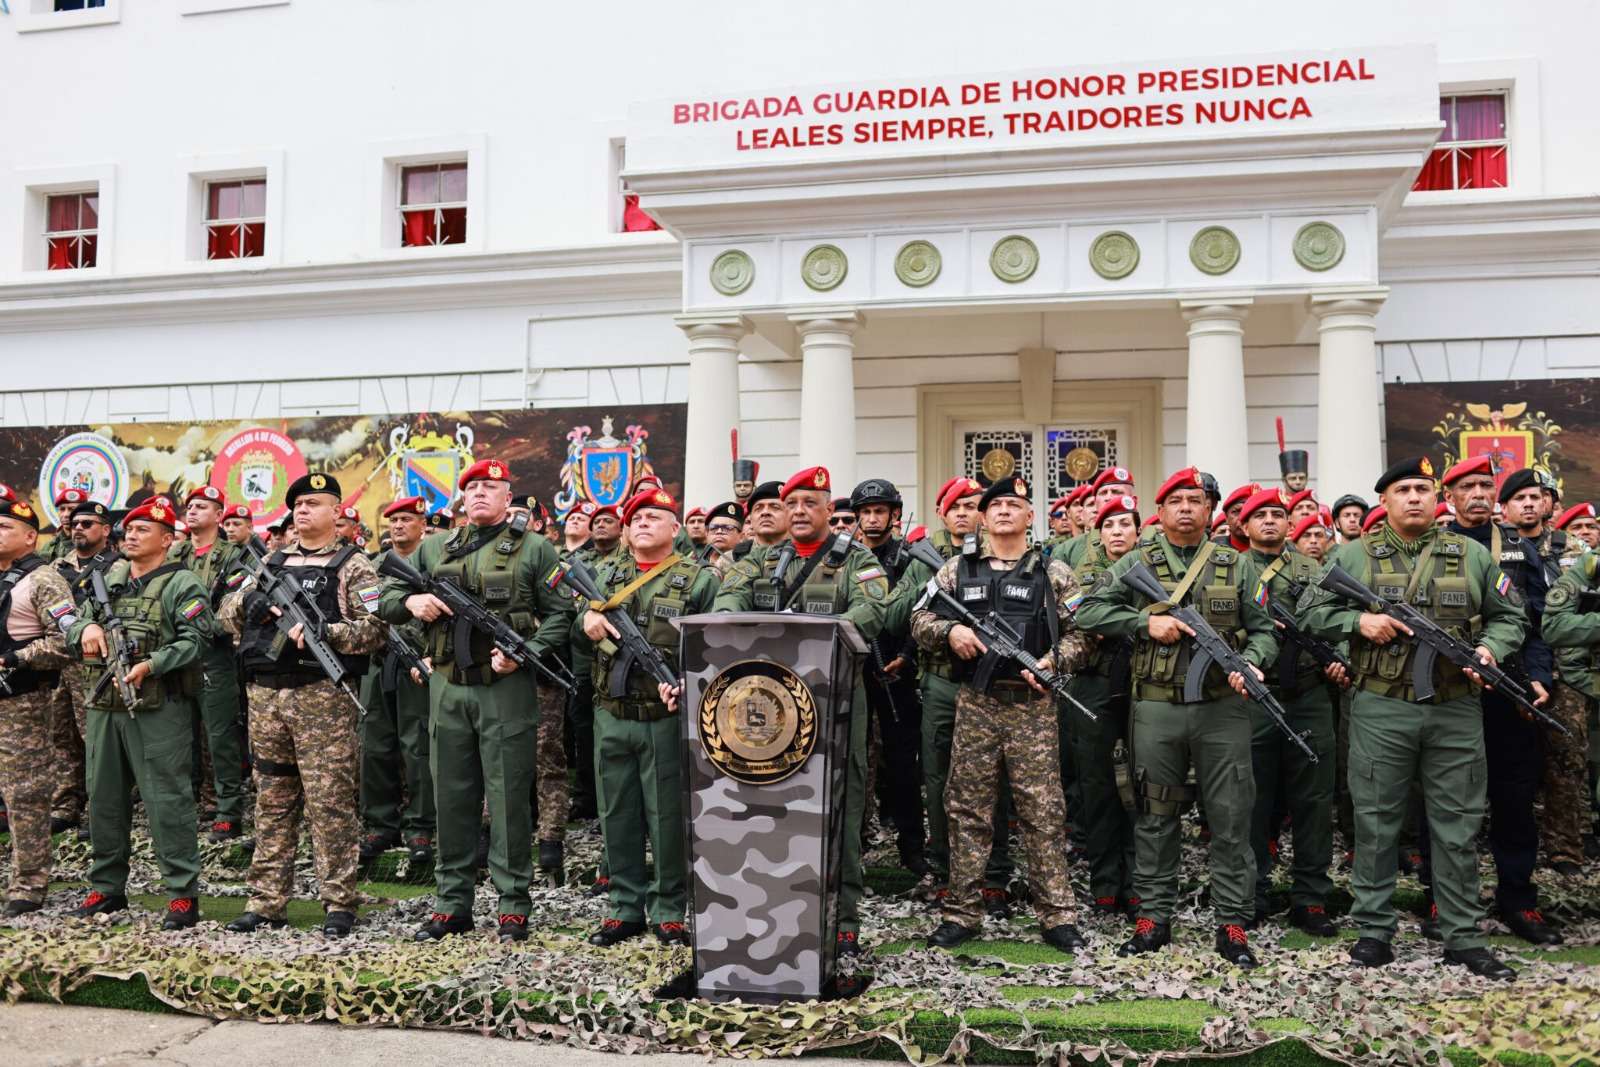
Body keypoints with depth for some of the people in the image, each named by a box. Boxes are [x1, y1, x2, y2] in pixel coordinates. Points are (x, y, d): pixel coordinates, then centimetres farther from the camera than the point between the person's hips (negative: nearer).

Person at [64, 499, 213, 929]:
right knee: (104, 798, 15)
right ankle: (106, 888, 28)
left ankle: (184, 894, 1)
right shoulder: (108, 580, 16)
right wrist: (87, 627, -3)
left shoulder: (182, 584, -5)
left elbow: (195, 640, -15)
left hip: (159, 709, -7)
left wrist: (151, 665, -25)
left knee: (167, 801, -5)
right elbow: (72, 626, 20)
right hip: (105, 705, 7)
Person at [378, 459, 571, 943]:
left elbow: (560, 613, -2)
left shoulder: (534, 549, 3)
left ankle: (514, 906, 11)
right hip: (447, 689, 4)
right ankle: (452, 904, 21)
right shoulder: (433, 550, 14)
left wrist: (526, 653, -16)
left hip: (507, 687, -4)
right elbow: (385, 600, 15)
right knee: (452, 798, 10)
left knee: (509, 798, 1)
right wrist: (410, 601, -7)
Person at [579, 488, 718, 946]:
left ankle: (668, 911, 17)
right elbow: (570, 628, 15)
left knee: (667, 815, 3)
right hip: (612, 716, 4)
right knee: (617, 813, 11)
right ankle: (625, 908, 24)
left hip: (667, 718, -4)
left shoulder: (699, 578, -1)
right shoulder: (606, 577, 13)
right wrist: (585, 621, -9)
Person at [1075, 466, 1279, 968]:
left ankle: (1233, 923, 14)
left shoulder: (1237, 565, 9)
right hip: (1156, 708, 0)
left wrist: (1252, 662, -13)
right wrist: (1146, 623, -11)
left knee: (1231, 817, 3)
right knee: (1155, 816, 8)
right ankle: (1154, 918, 19)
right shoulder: (1136, 563, 5)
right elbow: (1088, 611, 0)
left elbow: (1265, 628, 8)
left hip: (1222, 707, 1)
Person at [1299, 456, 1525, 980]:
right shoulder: (1354, 556, 4)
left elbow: (1509, 615, 13)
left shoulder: (1472, 555, 9)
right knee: (1376, 823, 5)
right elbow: (1310, 612, 4)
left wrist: (1490, 648, -7)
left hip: (1456, 710, 2)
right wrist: (1358, 621, -12)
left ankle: (1463, 937, 20)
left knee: (1457, 827, 8)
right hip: (1380, 708, -1)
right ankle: (1373, 931, 16)